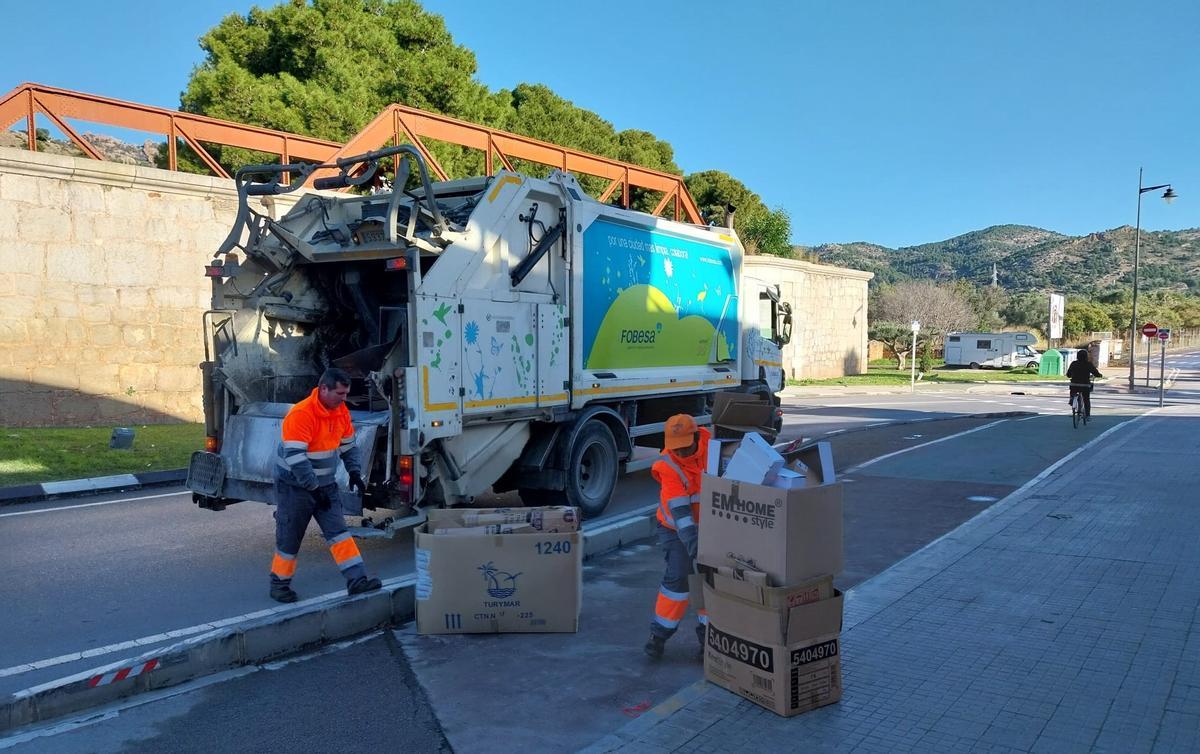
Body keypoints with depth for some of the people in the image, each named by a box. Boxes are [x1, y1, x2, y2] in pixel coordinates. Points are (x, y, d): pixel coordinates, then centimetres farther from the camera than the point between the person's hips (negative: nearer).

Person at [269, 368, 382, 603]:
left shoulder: (341, 410, 0)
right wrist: (314, 488, -26)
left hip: (325, 484, 6)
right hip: (294, 485, -6)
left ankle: (356, 580, -6)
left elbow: (348, 444, 13)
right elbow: (295, 457, -28)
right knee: (289, 539, 6)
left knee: (338, 530, -3)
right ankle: (279, 584, 24)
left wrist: (354, 472, 0)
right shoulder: (301, 414, -25)